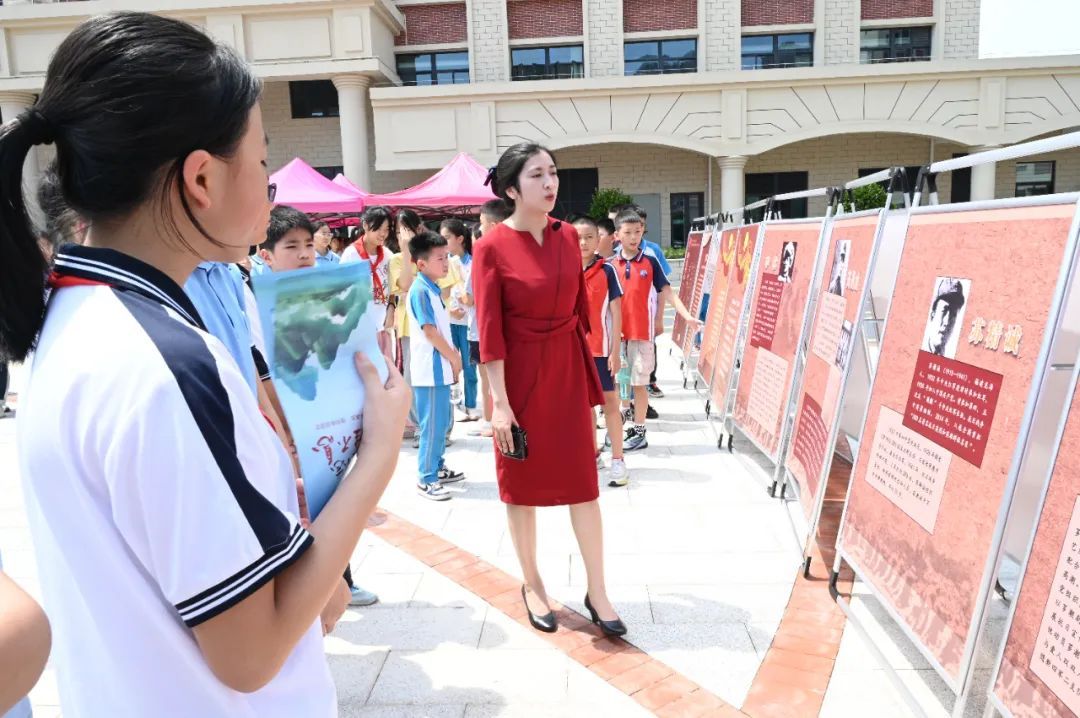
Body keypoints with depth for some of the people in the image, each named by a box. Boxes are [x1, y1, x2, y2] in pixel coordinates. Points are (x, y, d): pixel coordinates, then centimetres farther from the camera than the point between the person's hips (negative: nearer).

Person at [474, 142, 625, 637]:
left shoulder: (567, 236, 3)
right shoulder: (492, 247, -12)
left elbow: (580, 308, 10)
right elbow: (489, 331, -13)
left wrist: (588, 375, 12)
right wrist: (499, 402, -15)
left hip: (568, 369, 4)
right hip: (520, 374, -4)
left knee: (582, 482, 7)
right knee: (523, 484, 10)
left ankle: (597, 592, 20)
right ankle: (532, 585, 29)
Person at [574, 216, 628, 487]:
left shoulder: (606, 270, -4)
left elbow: (616, 313, -4)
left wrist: (615, 351, -8)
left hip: (601, 348, -2)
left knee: (609, 402, 3)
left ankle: (618, 460, 9)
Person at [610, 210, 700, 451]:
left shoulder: (650, 262, -1)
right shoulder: (612, 264, 4)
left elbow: (667, 292, -2)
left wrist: (687, 316, -13)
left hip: (642, 331, -2)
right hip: (617, 332, 2)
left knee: (639, 382, 3)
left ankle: (640, 432, 12)